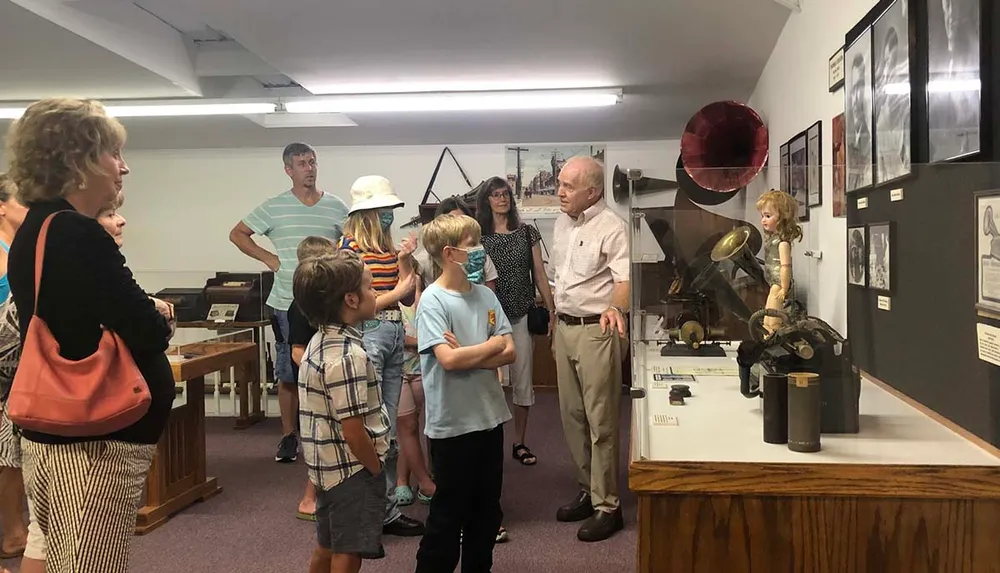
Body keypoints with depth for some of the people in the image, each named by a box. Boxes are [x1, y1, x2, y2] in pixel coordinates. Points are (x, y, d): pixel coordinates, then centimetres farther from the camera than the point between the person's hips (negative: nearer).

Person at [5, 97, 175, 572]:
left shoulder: (33, 231, 11)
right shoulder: (78, 235, -19)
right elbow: (150, 334, -20)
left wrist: (139, 315, 1)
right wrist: (155, 318, 1)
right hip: (94, 441, -10)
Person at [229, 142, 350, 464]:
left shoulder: (336, 207, 2)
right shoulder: (274, 207, 0)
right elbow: (237, 234, 7)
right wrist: (269, 259, -1)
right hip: (287, 304, 0)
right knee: (288, 374, 8)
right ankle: (288, 435, 20)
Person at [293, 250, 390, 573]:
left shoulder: (320, 341, 6)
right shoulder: (347, 356, -24)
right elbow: (353, 430, -24)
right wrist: (376, 469, -11)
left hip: (328, 466, 9)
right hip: (352, 469, -9)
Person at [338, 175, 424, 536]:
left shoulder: (389, 247, 13)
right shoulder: (350, 247, -8)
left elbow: (409, 297, 12)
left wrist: (403, 261, 0)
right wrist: (396, 293, -8)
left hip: (394, 334, 8)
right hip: (367, 334, -8)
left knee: (389, 428, 13)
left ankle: (387, 509, 23)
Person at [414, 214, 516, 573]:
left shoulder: (485, 296, 4)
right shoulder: (433, 300, -13)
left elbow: (510, 353, 0)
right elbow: (448, 359, -23)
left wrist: (467, 355, -15)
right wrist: (491, 346, -9)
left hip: (490, 416, 6)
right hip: (452, 423, -6)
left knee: (487, 509, 18)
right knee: (449, 512, 7)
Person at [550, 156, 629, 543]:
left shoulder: (611, 227, -13)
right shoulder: (561, 223, 12)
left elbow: (625, 279, -21)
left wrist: (616, 308, -41)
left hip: (595, 330, -8)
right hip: (564, 328, 8)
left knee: (601, 421, -2)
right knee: (572, 417, 14)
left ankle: (607, 506, 7)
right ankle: (588, 490, 28)